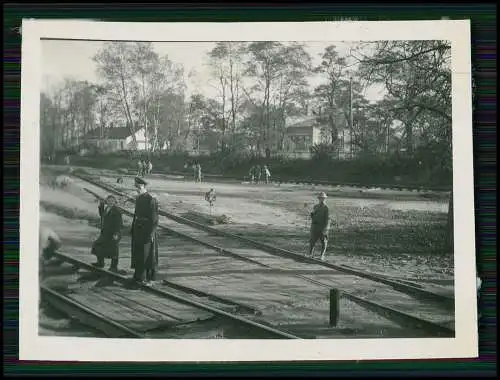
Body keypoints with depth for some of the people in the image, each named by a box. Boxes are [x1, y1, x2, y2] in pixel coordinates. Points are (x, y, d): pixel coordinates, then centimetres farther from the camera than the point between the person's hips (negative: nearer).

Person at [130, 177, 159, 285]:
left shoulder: (151, 200, -16)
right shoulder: (138, 199, 8)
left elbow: (154, 218, -16)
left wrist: (151, 233, -18)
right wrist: (133, 228, 14)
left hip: (147, 230, -8)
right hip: (138, 229, 8)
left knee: (147, 254, 0)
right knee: (138, 252, 14)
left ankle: (149, 277, 10)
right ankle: (139, 275, 26)